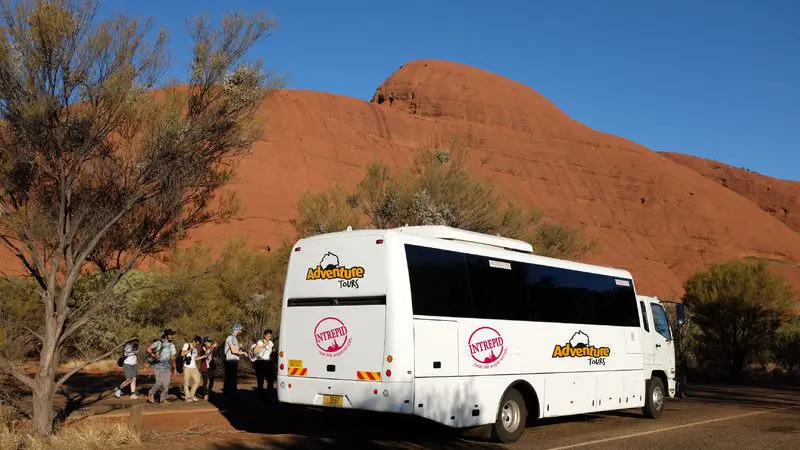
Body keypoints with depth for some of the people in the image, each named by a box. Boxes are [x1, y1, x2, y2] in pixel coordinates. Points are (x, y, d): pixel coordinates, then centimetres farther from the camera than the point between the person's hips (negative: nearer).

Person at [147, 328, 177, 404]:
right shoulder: (159, 342, -7)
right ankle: (151, 394, 10)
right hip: (159, 365, -6)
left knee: (166, 383, 1)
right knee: (159, 383, -13)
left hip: (167, 366, 6)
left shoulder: (171, 345, 13)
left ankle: (163, 399, 11)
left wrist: (174, 368, 20)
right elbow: (148, 349, -14)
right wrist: (154, 355, -26)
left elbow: (172, 357, 20)